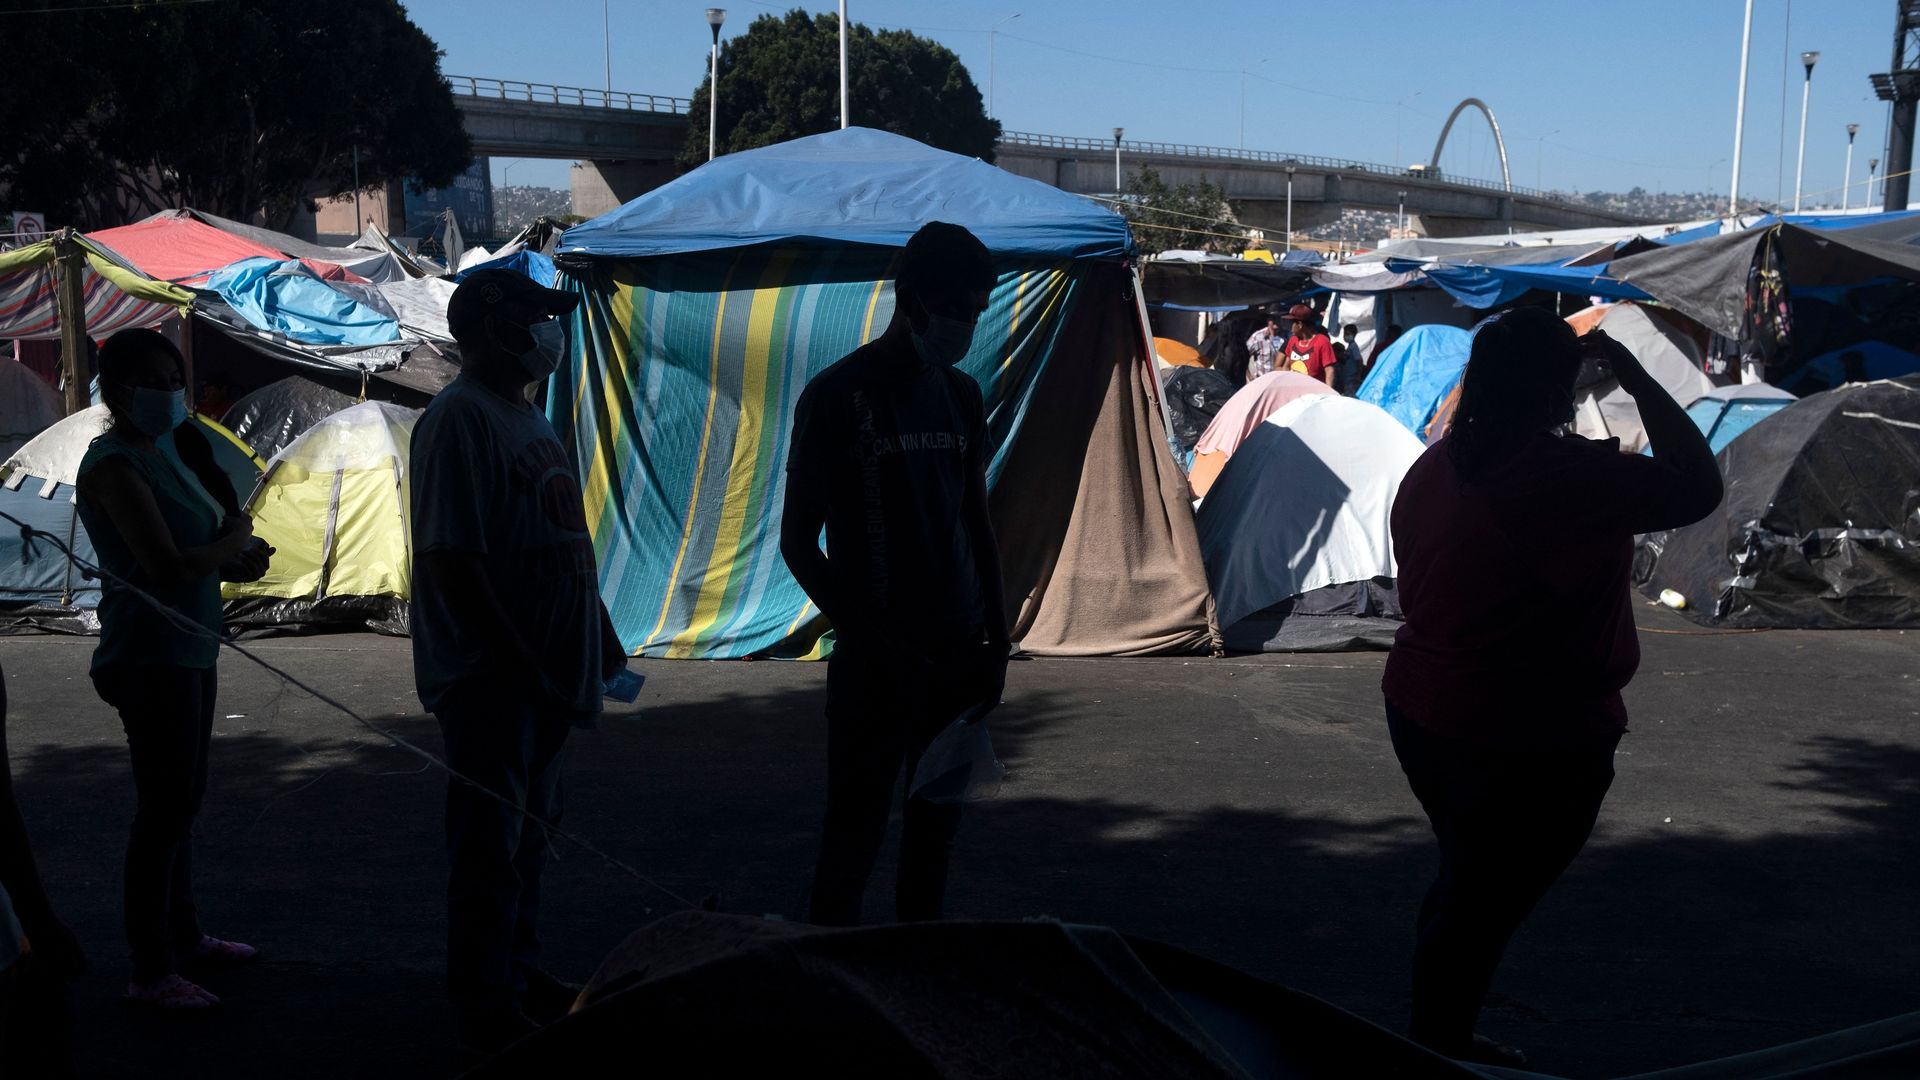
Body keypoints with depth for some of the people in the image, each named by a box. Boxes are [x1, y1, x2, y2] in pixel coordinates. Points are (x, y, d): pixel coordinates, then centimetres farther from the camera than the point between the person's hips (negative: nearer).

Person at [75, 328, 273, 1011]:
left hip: (189, 648, 10)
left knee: (183, 801, 19)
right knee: (164, 808, -5)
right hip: (150, 653, -10)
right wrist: (234, 542, -9)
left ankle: (183, 936, 33)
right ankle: (150, 973, 3)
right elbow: (167, 566, -26)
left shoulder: (165, 450, 13)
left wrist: (234, 559, -2)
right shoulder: (114, 464, -16)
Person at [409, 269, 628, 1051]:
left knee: (530, 831, 18)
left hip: (541, 673, 9)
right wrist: (520, 663, -20)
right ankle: (487, 1008, 13)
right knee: (492, 845, 1)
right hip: (489, 677, -9)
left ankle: (521, 976, 32)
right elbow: (450, 561, -21)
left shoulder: (524, 414, 15)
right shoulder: (459, 419, -16)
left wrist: (600, 641, 17)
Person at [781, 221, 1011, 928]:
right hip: (876, 660, -6)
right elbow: (799, 542, -9)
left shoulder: (961, 395, 9)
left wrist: (996, 640, 11)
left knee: (937, 829, 13)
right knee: (855, 833, -1)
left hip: (958, 653, 6)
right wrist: (877, 645, -13)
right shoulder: (838, 397, -9)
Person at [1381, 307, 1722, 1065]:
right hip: (1527, 741, -9)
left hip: (1421, 712, 9)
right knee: (1483, 909, 6)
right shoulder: (1560, 476, -24)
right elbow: (1697, 486, -19)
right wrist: (1635, 377, -13)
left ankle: (1438, 1046, 39)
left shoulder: (1435, 467, 3)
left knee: (1465, 889, 24)